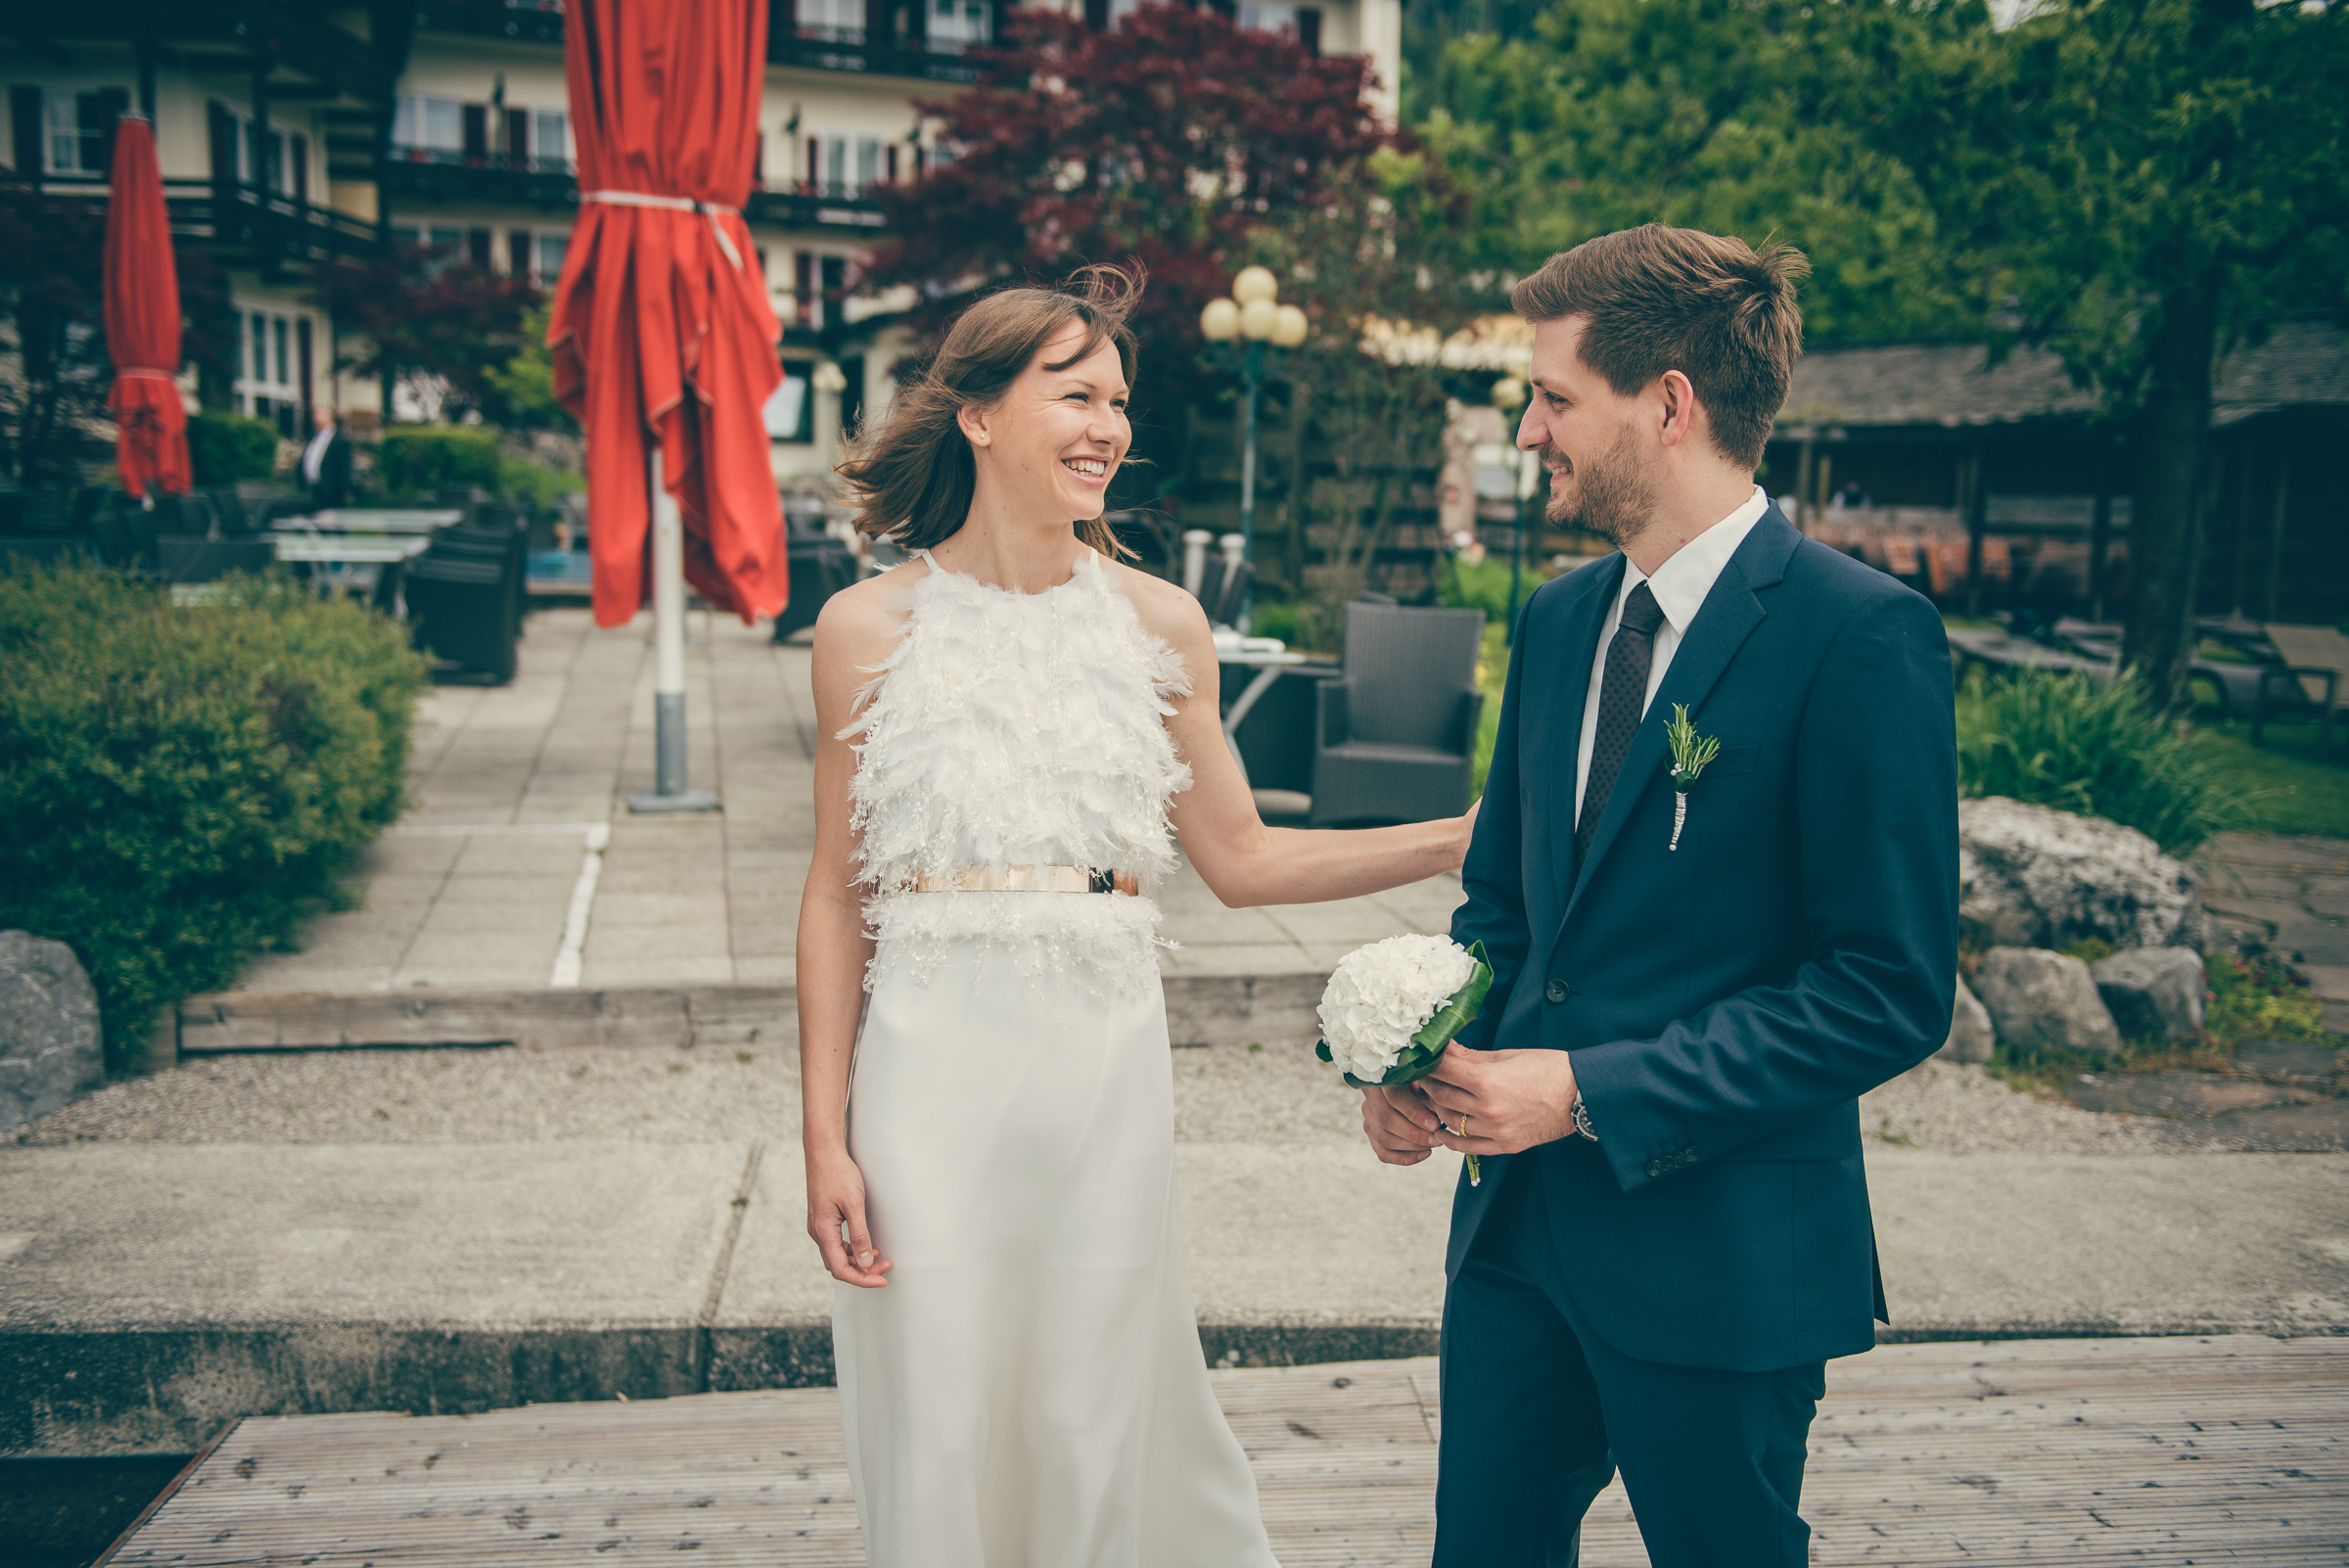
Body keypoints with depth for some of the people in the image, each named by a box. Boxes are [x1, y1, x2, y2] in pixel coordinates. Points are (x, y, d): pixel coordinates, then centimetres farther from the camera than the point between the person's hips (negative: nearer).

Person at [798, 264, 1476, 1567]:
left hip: (1105, 1058, 2)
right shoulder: (871, 626, -1)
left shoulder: (1158, 623, 4)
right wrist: (825, 1133, -3)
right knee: (941, 1434, 8)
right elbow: (836, 897, 1)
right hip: (933, 1062, -1)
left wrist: (1461, 838, 3)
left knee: (1096, 1422, 10)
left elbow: (1241, 860, 9)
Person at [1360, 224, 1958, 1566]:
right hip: (1518, 1217, 6)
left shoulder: (1862, 633, -15)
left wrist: (1592, 1092, -18)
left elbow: (1892, 991, -17)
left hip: (1720, 1251, -6)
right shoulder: (1559, 618, 8)